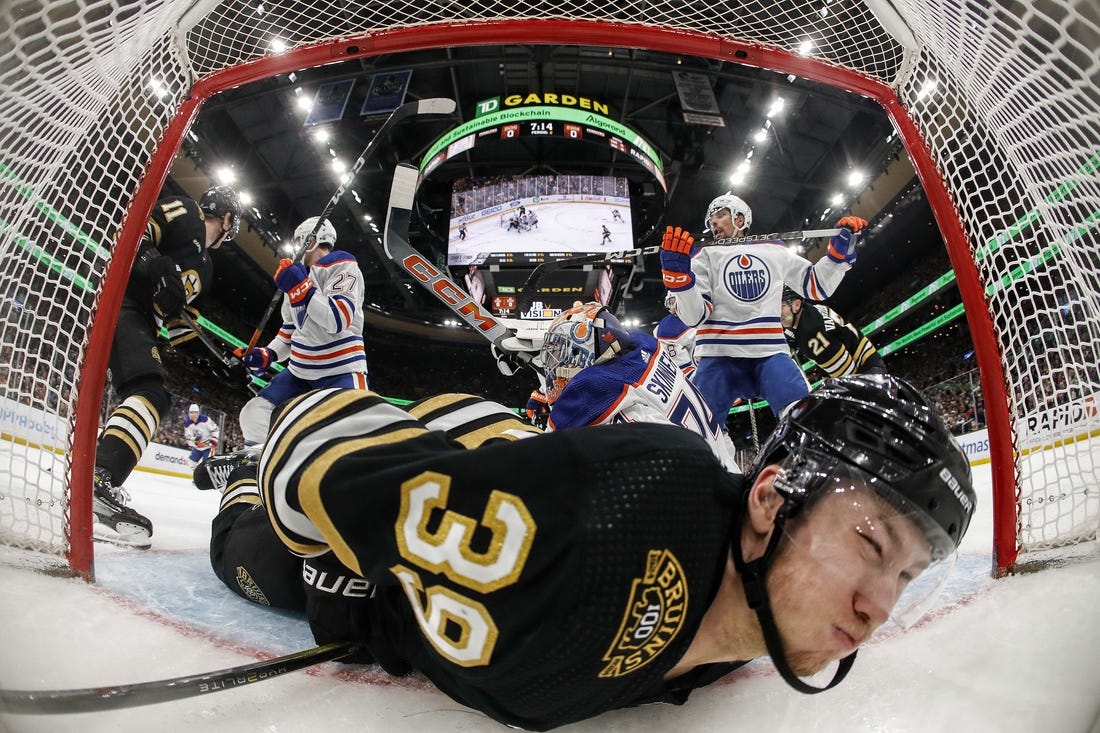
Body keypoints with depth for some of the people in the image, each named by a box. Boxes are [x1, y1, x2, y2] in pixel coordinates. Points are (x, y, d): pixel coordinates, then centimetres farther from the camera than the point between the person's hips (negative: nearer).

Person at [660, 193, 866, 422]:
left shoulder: (775, 251, 21)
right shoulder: (704, 254, 13)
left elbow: (817, 286, 27)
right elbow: (694, 315, -1)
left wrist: (841, 248, 13)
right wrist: (678, 274, -17)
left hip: (770, 352, 2)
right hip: (719, 354, -1)